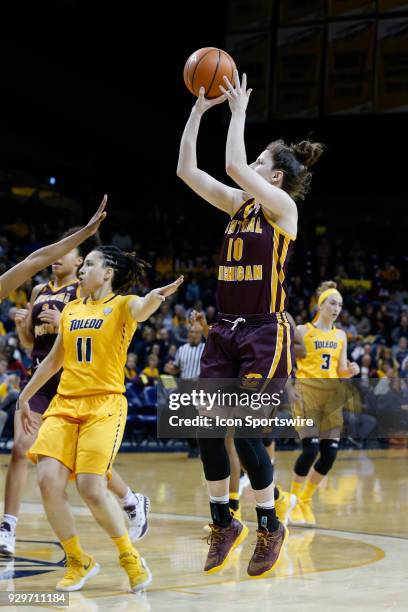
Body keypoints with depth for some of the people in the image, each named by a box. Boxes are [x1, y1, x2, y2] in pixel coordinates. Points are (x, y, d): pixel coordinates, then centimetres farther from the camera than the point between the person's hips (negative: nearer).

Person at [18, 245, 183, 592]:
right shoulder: (71, 310, 16)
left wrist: (154, 298, -50)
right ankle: (79, 562, 7)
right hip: (65, 404, 5)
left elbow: (140, 310, -26)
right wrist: (25, 397, 30)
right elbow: (53, 361, 26)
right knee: (48, 481, -12)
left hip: (104, 405, -5)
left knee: (92, 488, -18)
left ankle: (130, 558, 5)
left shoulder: (122, 304, -1)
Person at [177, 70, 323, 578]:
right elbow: (187, 170, 8)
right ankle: (223, 523, 15)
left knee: (245, 430, -9)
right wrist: (198, 110, 3)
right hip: (226, 330, 7)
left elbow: (233, 164, -21)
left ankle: (269, 526, 7)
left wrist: (239, 110, -11)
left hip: (264, 333, -7)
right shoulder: (238, 204, 12)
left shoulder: (283, 207, -8)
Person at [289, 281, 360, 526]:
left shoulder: (341, 335, 14)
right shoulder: (303, 331, 0)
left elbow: (341, 372, 16)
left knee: (330, 453, -3)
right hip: (307, 392, -5)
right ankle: (293, 499, 2)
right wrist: (291, 389, -15)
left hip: (332, 396, 5)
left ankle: (306, 500, 16)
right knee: (311, 450, -17)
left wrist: (351, 370, -7)